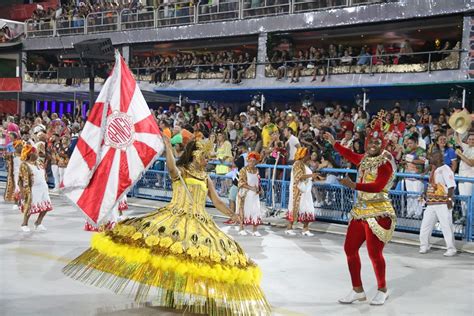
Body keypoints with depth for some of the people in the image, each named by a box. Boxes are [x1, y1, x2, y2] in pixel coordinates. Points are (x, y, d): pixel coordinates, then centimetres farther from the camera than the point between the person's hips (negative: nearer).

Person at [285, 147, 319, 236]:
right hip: (298, 190, -9)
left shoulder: (305, 164, 16)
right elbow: (299, 176, -22)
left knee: (307, 209, 5)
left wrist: (313, 178, 6)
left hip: (305, 191, 9)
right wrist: (311, 175, -21)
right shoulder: (298, 164, -11)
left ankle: (305, 229, 7)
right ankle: (289, 228, 1)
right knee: (296, 207, -5)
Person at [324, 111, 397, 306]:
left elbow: (378, 186, -28)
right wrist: (333, 143, 36)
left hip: (379, 213, -8)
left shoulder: (385, 163, -13)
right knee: (350, 248, 8)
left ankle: (382, 290, 17)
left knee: (374, 253, -7)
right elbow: (350, 155, 32)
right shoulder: (365, 160, 10)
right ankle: (357, 290, 22)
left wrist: (354, 186, -37)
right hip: (360, 211, 8)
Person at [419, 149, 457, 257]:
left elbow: (451, 185, -17)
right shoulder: (434, 170, 16)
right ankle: (424, 246, 19)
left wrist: (449, 199, -22)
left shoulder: (445, 169, -11)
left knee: (446, 226, -4)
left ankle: (451, 249, 5)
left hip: (443, 204, -9)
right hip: (431, 203, 9)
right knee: (425, 225, 8)